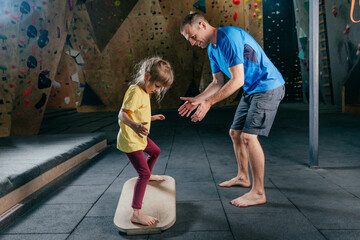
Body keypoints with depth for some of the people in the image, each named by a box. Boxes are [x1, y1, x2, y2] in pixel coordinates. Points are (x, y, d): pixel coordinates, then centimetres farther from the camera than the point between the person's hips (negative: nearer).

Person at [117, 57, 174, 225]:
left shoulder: (144, 91, 10)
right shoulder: (135, 92, -22)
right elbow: (122, 115, -31)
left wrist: (152, 118, 30)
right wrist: (134, 126, -50)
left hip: (139, 137, 10)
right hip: (130, 140, -10)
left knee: (155, 151, 32)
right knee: (143, 174, -15)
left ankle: (148, 176, 59)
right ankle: (136, 213, -13)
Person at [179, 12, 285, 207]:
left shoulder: (229, 37, -22)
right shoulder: (212, 49, 9)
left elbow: (237, 80, -25)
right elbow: (218, 83, 12)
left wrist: (209, 102, -24)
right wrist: (197, 100, 0)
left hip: (268, 87, -10)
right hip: (251, 91, 10)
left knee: (248, 136, -16)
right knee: (235, 133, 13)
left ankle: (258, 193, -5)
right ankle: (243, 177, 30)